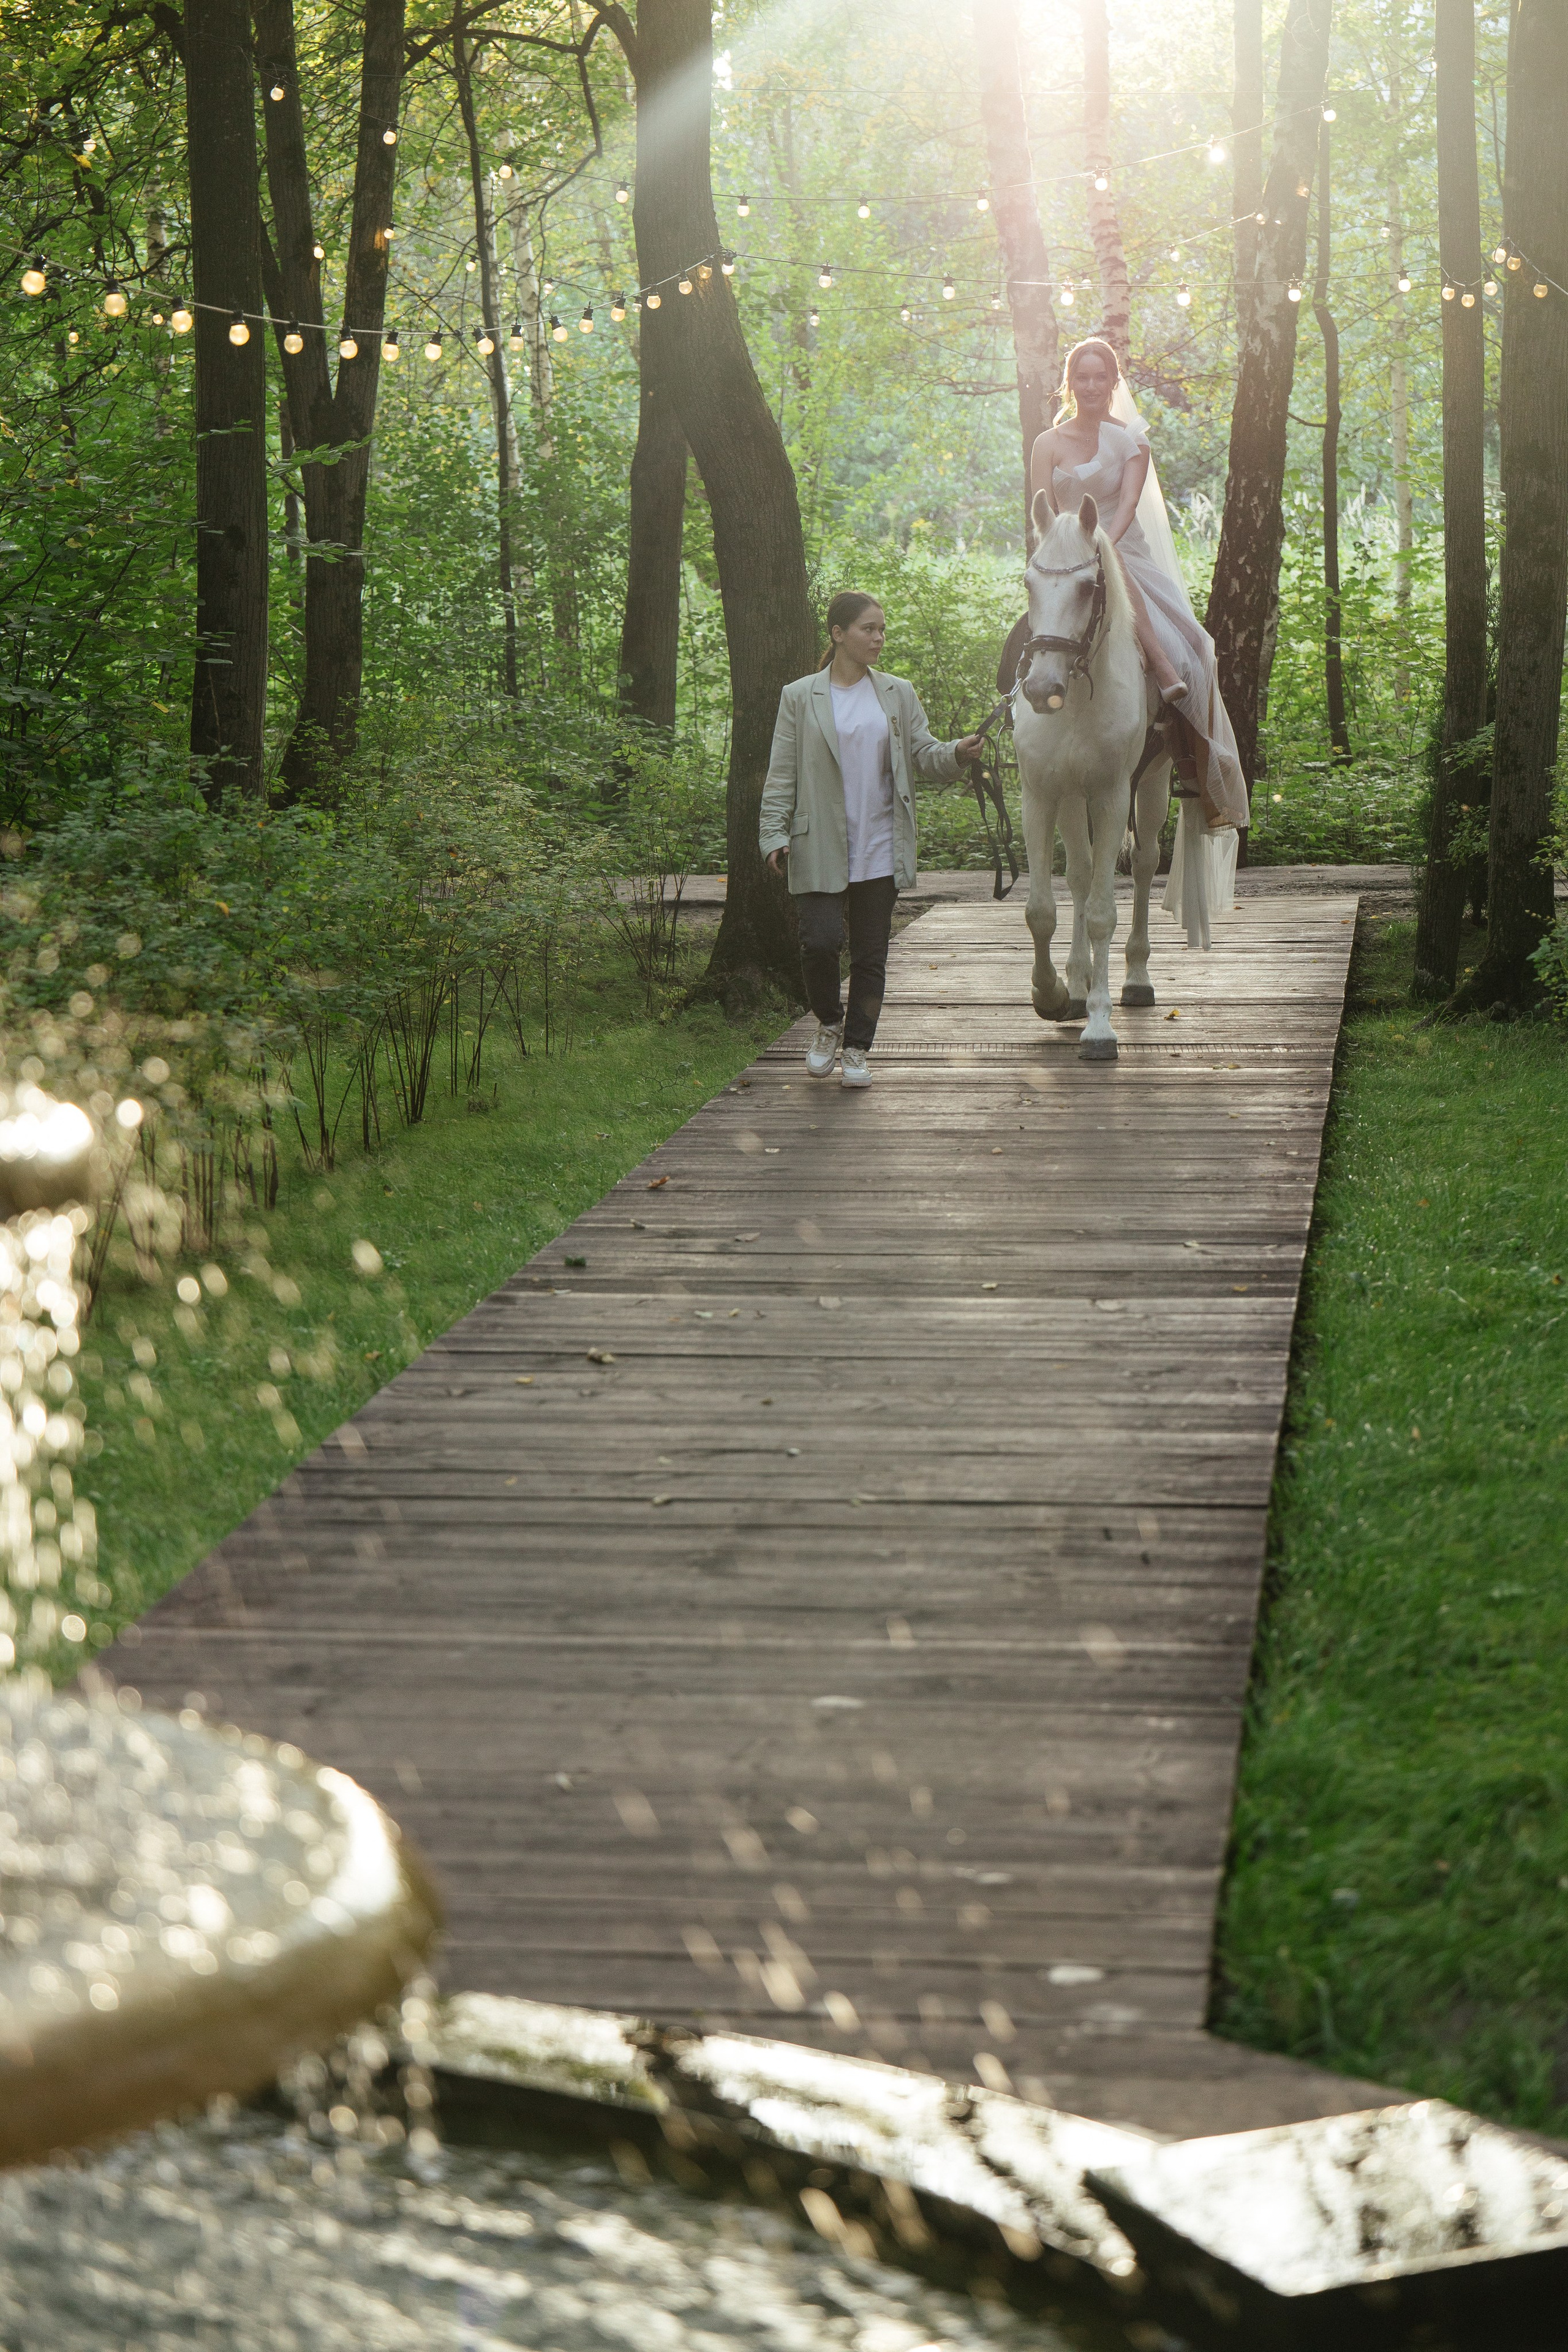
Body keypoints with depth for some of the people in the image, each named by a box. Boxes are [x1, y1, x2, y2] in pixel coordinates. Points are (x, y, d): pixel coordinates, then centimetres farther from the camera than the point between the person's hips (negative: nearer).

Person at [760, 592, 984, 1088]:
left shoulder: (898, 695, 10)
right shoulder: (800, 698, 3)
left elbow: (924, 754, 7)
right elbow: (781, 776, 2)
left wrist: (956, 754, -15)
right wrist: (774, 836, -8)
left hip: (880, 852, 2)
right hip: (820, 852, -2)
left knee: (871, 953, 3)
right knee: (821, 942, -12)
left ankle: (857, 1050, 14)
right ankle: (830, 1023, 16)